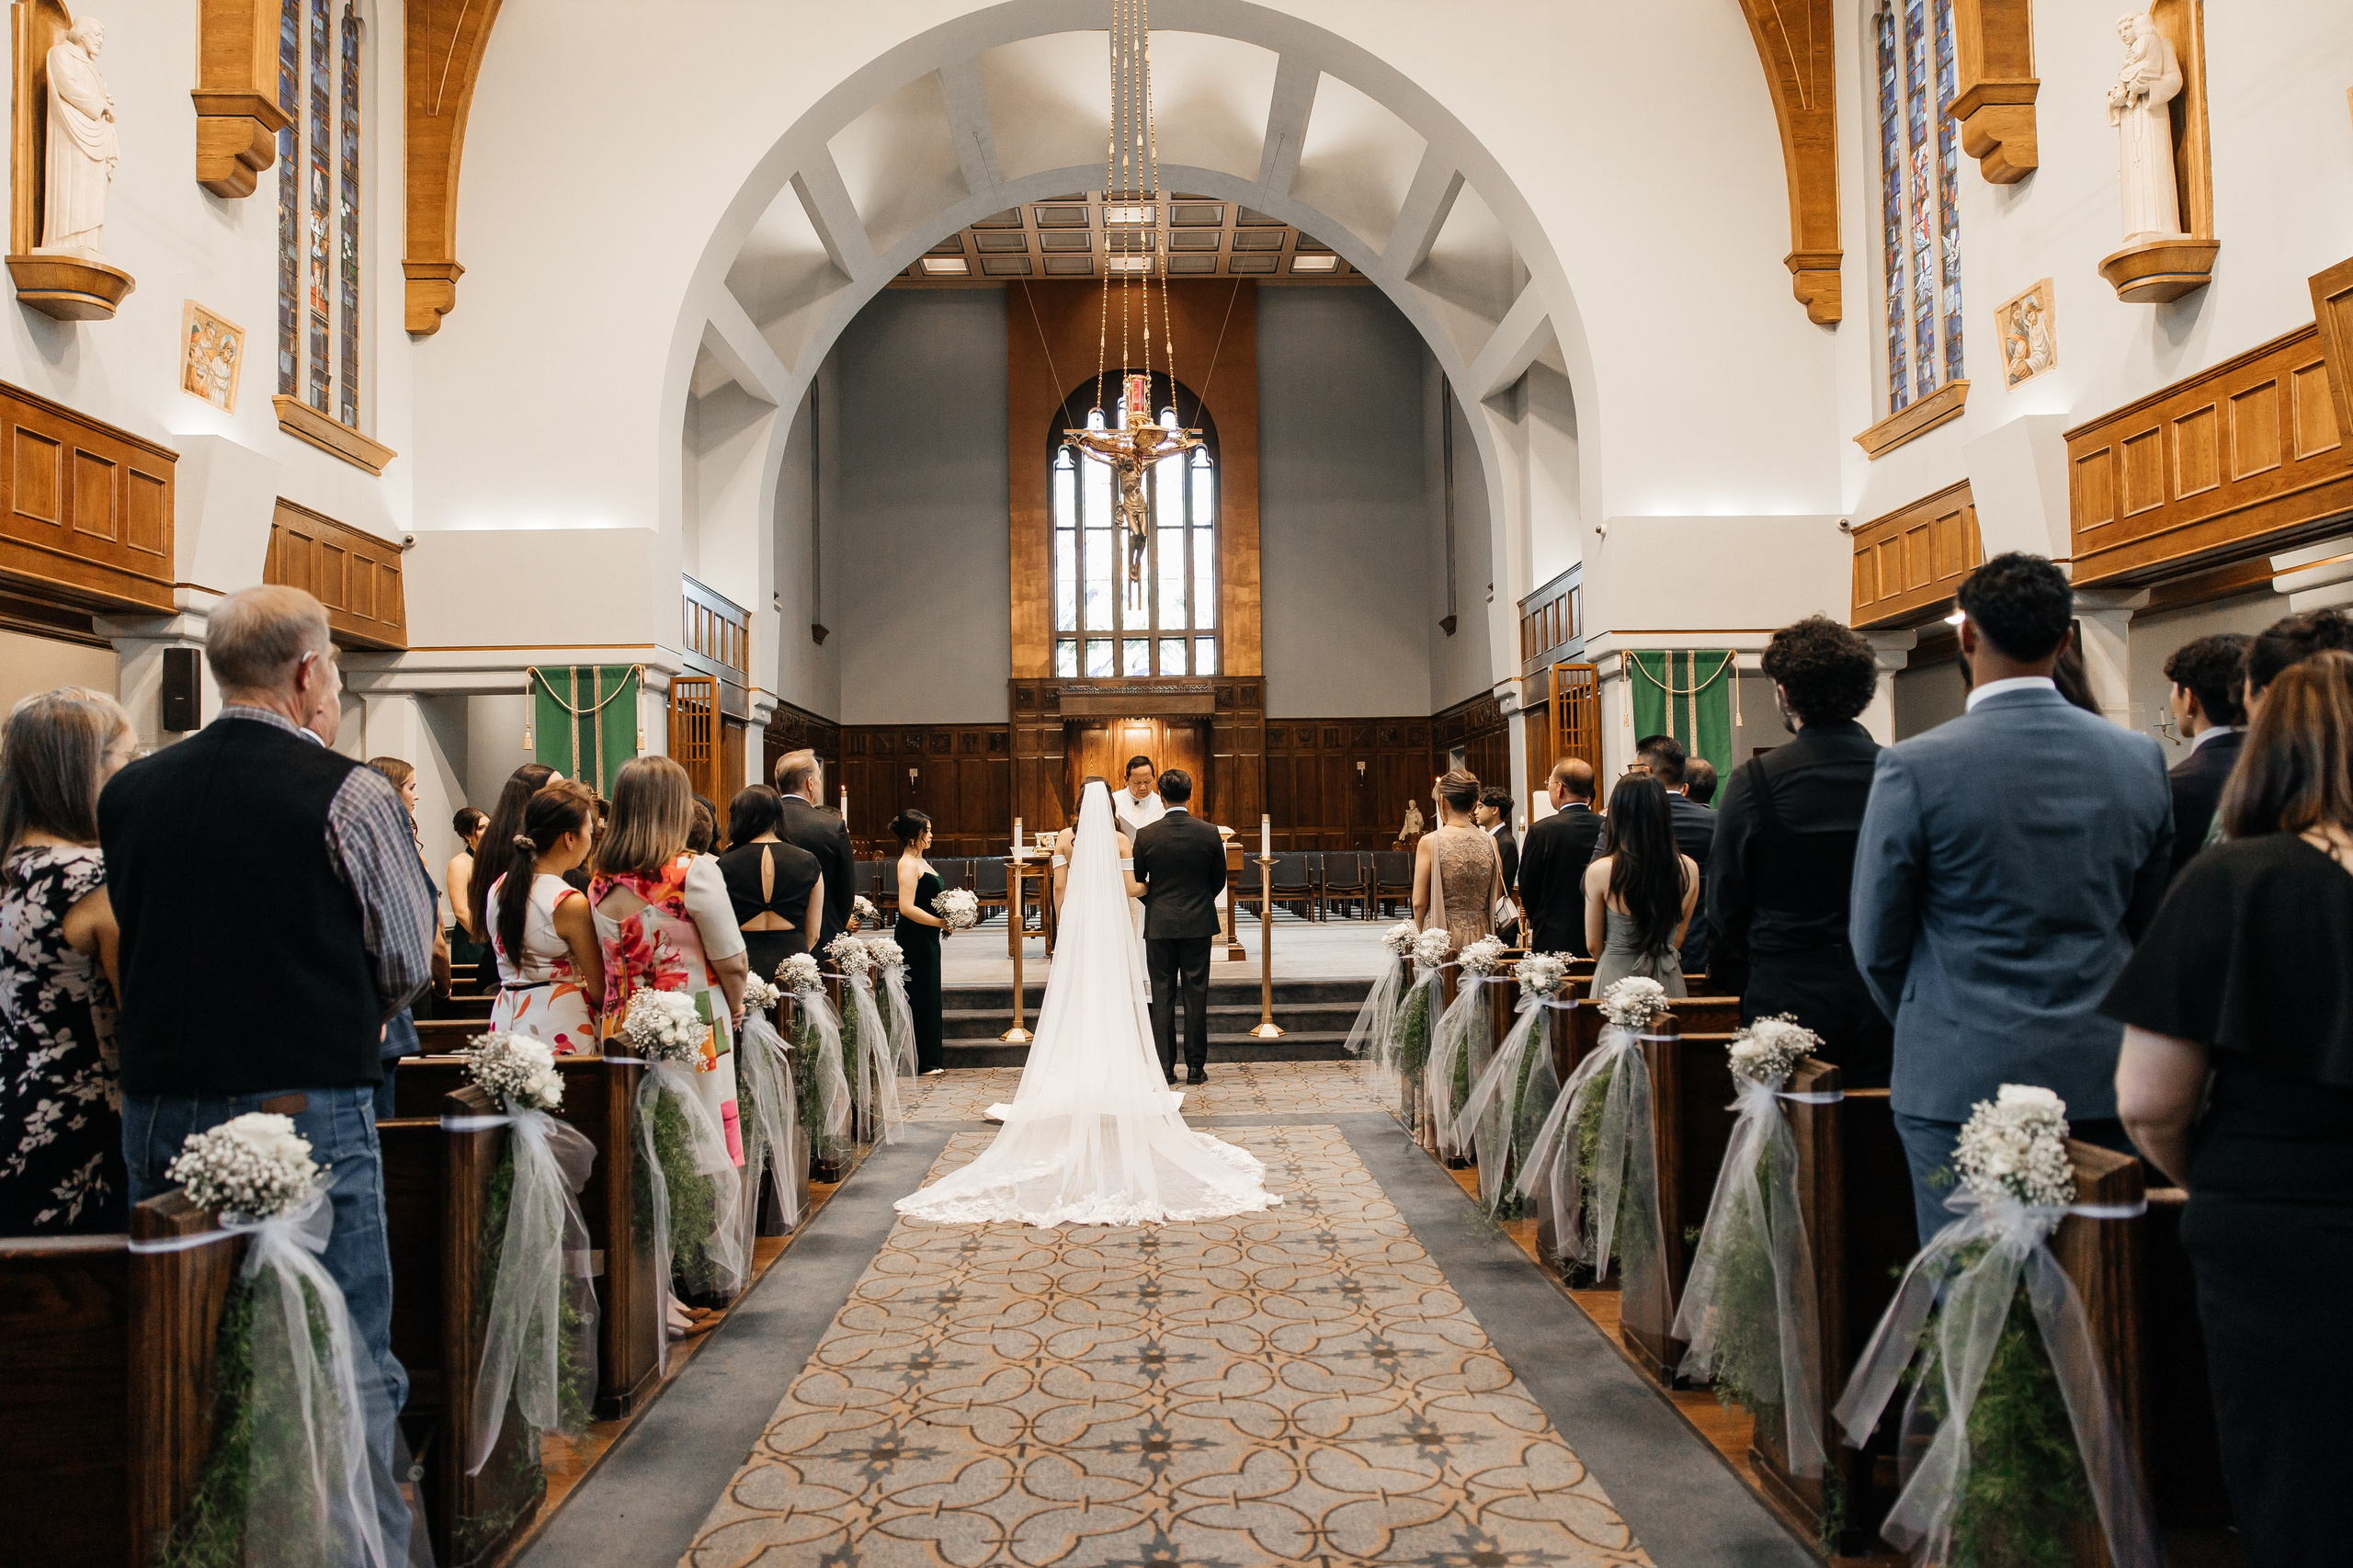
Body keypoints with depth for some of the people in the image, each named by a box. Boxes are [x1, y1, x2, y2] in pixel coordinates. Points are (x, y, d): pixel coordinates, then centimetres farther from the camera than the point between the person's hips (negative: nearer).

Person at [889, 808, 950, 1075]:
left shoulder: (919, 862, 15)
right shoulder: (908, 864, -15)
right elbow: (907, 908, -24)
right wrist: (941, 922, -20)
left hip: (927, 939, 10)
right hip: (915, 940, -10)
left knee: (928, 997, 14)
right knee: (920, 998, -3)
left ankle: (930, 1058, 23)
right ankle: (921, 1062, 5)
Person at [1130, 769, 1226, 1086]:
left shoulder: (1145, 836, -7)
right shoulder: (1209, 834, -5)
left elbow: (1135, 884, 3)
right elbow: (1219, 880, 6)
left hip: (1159, 925, 0)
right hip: (1198, 923, 1)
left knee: (1162, 995, 5)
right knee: (1195, 994, 5)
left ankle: (1165, 1068, 6)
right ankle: (1196, 1067, 9)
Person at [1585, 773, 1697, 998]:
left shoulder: (1600, 871, -13)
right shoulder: (1688, 868, -4)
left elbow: (1593, 943, -1)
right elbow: (1678, 937, 10)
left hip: (1616, 979, -3)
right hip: (1669, 981, 3)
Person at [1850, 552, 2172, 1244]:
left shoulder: (1916, 766, -12)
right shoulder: (2140, 758, 1)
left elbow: (1876, 944, -4)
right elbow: (2146, 923, 12)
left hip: (1961, 1081, -4)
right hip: (2102, 1077, 4)